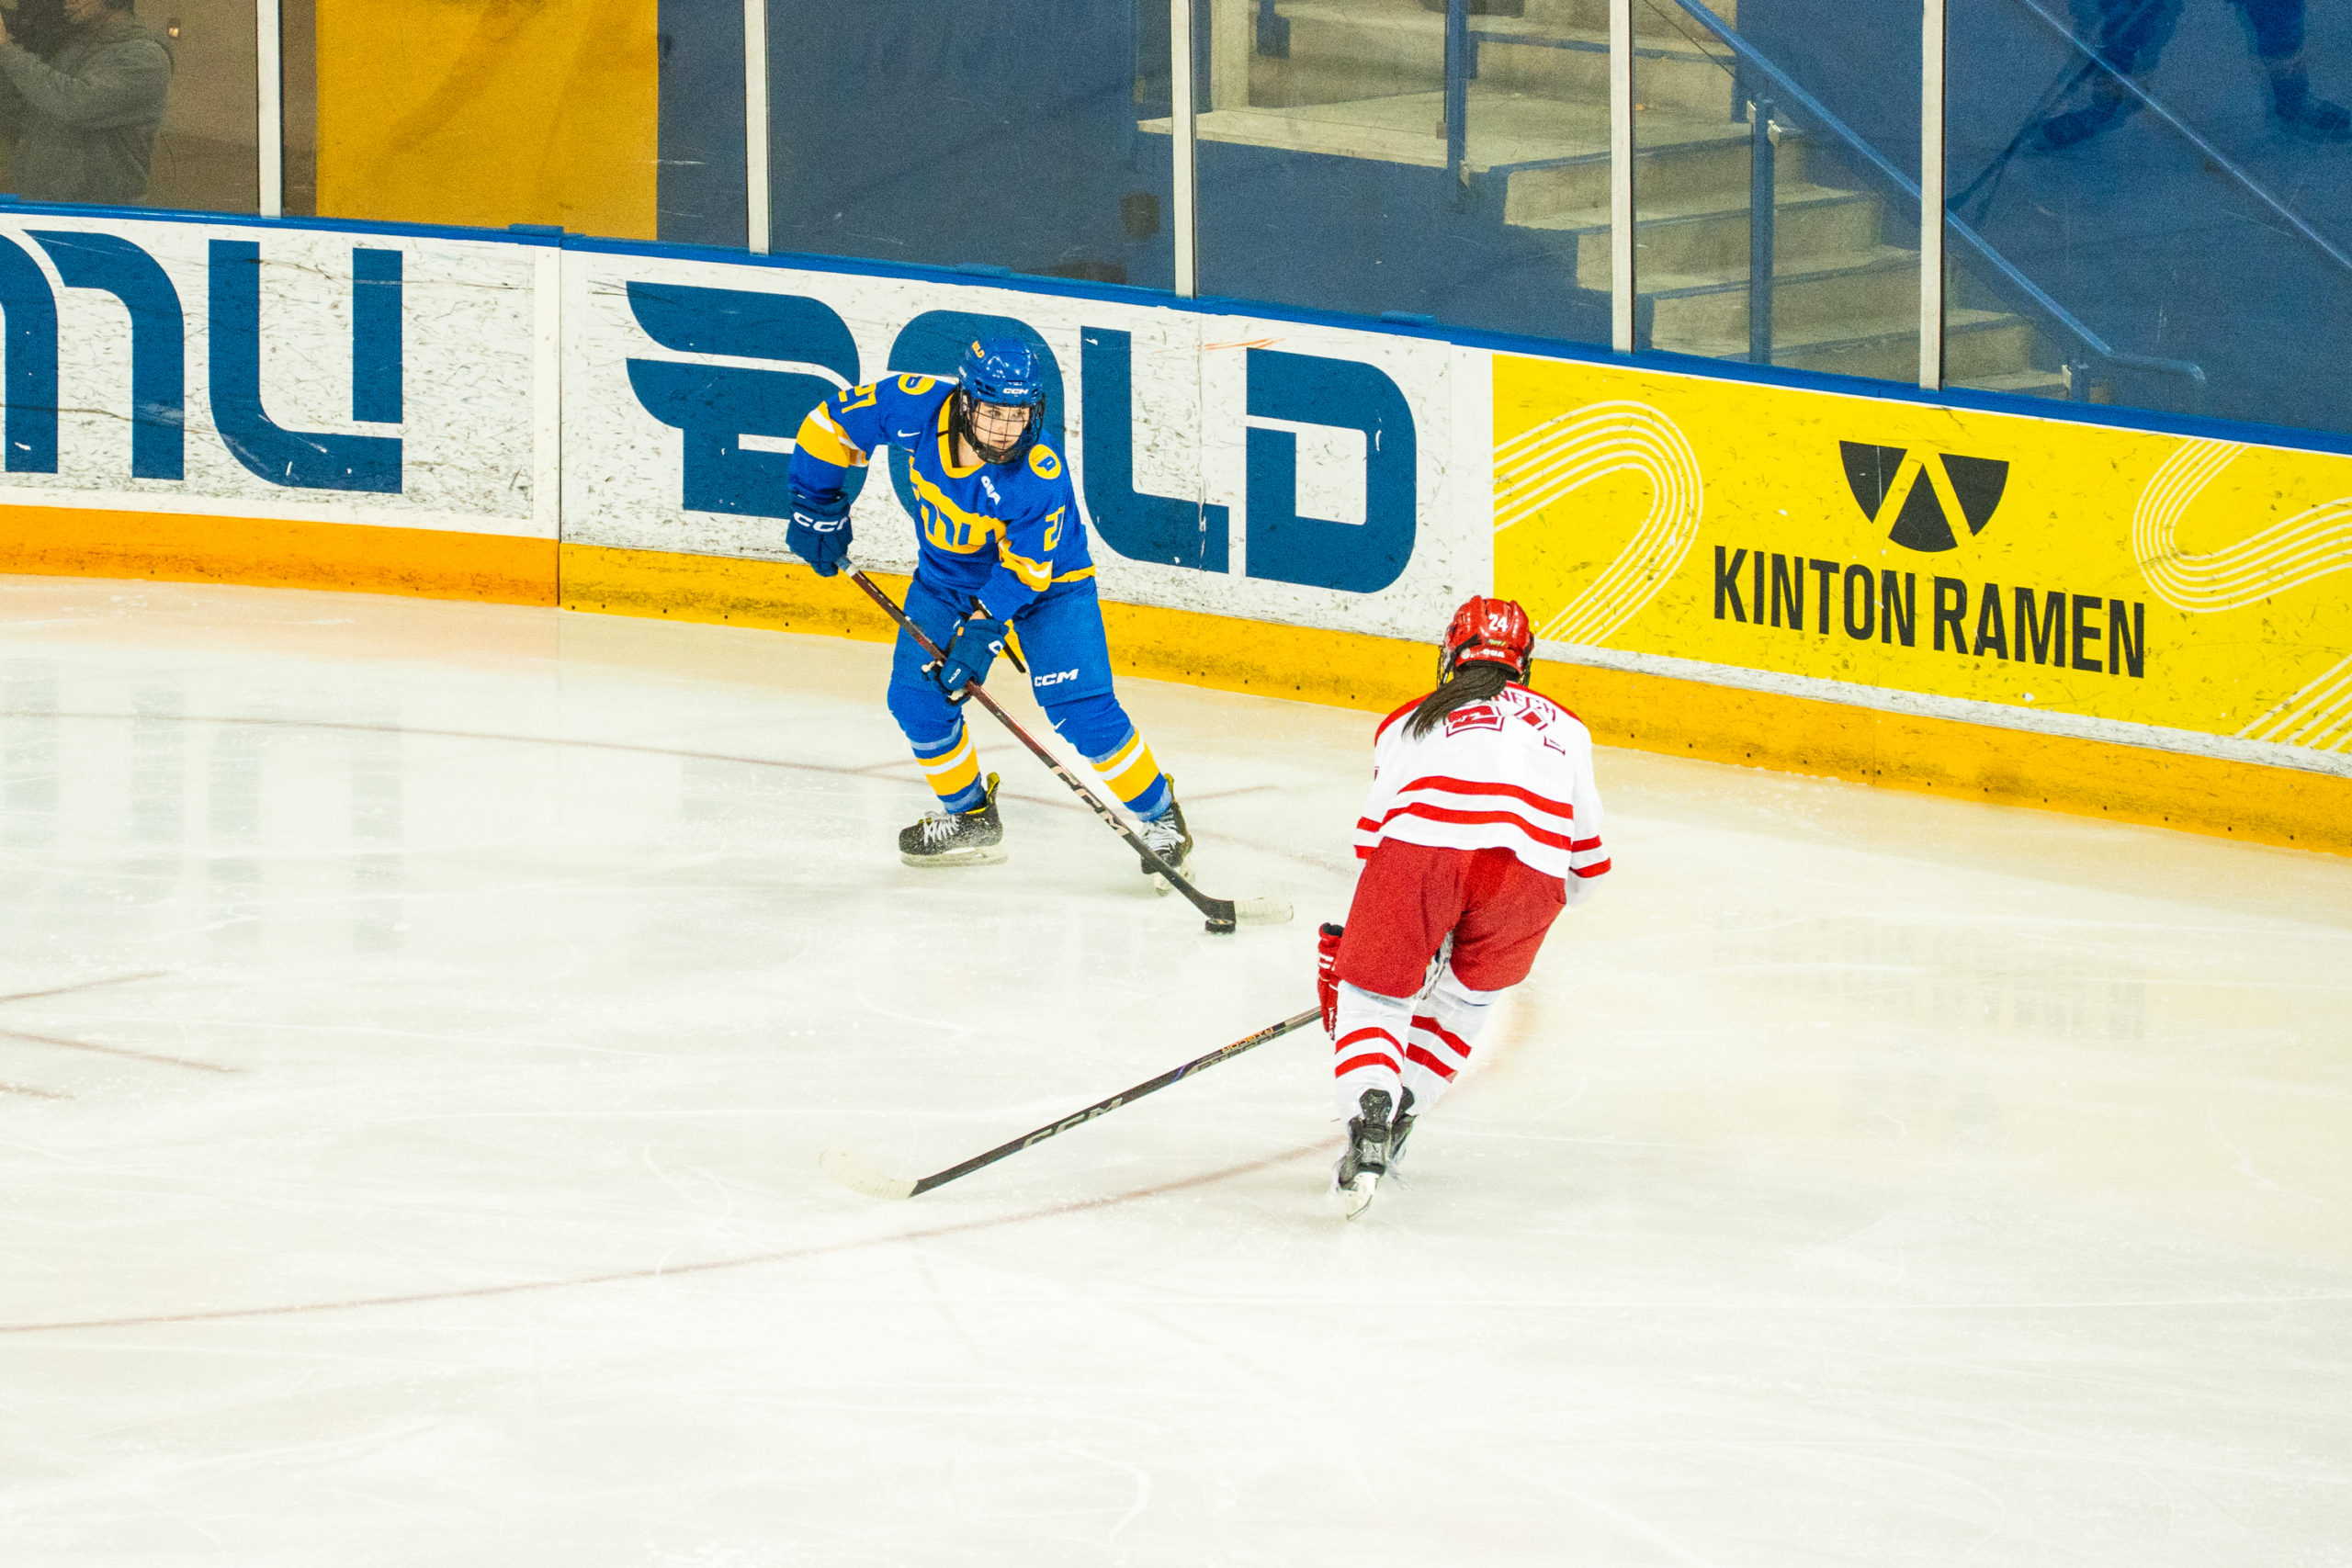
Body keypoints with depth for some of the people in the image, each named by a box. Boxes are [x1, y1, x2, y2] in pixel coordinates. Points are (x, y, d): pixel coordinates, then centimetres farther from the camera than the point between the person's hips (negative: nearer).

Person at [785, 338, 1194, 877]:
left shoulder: (1042, 477, -35)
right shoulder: (919, 408, -27)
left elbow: (1026, 570, -26)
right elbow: (832, 423, -12)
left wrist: (982, 630, -33)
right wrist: (818, 508, -9)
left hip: (1047, 584, -5)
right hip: (948, 577, 5)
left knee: (1081, 709, -16)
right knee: (916, 696, -3)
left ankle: (1159, 816, 2)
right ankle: (968, 818, 19)